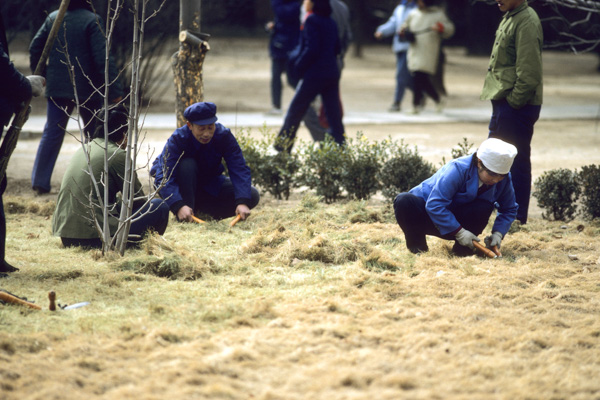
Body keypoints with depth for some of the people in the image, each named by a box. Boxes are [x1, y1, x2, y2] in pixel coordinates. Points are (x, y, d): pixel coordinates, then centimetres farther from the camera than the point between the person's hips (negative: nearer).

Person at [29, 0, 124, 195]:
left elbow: (35, 47, 7)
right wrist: (114, 90, -16)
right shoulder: (92, 20, -12)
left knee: (52, 133, 10)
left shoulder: (53, 18, 3)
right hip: (87, 89, -4)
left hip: (57, 89, 4)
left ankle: (39, 181, 5)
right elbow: (102, 58, -17)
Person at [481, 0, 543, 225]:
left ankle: (517, 220, 3)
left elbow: (529, 72, -22)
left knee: (516, 163, -3)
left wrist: (513, 101, -18)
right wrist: (500, 100, 16)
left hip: (517, 107, -11)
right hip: (503, 105, 11)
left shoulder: (526, 22, -17)